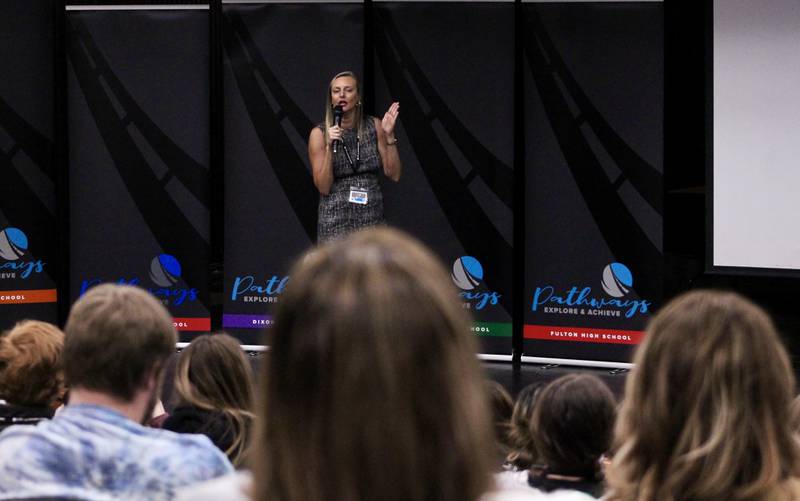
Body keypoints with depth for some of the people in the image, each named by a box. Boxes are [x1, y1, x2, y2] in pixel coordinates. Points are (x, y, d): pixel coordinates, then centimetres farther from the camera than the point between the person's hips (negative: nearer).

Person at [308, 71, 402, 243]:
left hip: (372, 216, 2)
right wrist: (330, 148, -18)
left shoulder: (374, 127, 3)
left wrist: (389, 135, -8)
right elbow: (323, 188, -7)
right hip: (336, 220, -2)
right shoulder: (319, 134, -3)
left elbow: (394, 175, 2)